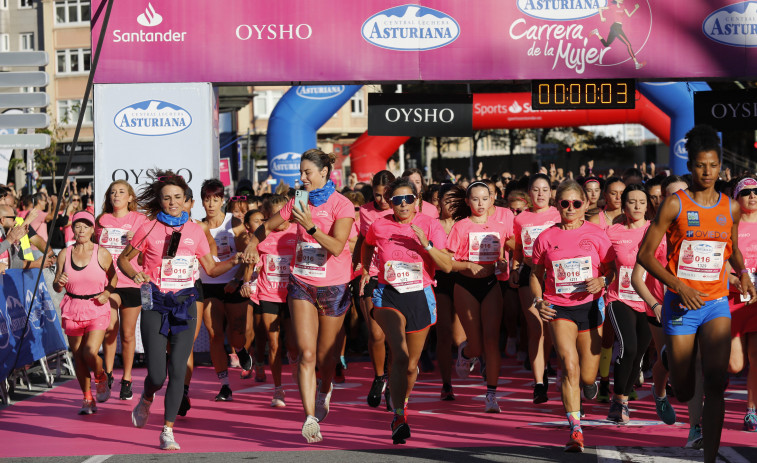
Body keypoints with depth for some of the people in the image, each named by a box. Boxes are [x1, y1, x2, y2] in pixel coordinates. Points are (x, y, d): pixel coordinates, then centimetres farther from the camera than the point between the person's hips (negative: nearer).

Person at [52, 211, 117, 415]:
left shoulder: (102, 254, -4)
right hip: (72, 310, 3)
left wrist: (106, 293, -7)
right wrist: (60, 283, -16)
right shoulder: (64, 255, 1)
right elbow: (56, 287, 7)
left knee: (90, 353, -16)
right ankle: (88, 399, 22)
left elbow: (113, 277, 11)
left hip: (97, 309, -3)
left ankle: (101, 378, 18)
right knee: (78, 356, 6)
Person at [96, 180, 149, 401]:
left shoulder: (140, 220, 3)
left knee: (128, 333, 5)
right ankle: (108, 373, -1)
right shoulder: (102, 220, 11)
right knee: (109, 328, -17)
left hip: (131, 283, -1)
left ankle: (126, 380, 16)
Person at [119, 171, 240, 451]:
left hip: (185, 303, 2)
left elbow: (211, 269, 13)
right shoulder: (149, 229, -1)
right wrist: (135, 275, -11)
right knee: (157, 374, -7)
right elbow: (123, 259, 9)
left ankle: (167, 430, 5)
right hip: (155, 304, -2)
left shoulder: (195, 231, 6)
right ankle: (146, 400, 30)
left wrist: (235, 261, -5)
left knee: (178, 370, -5)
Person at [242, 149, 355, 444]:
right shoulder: (298, 203, 7)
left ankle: (325, 389, 43)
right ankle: (310, 418, -13)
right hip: (302, 283, 3)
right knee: (306, 353, -10)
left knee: (325, 353, 9)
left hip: (333, 286, -3)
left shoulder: (342, 206, -8)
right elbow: (268, 226, 21)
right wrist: (253, 244, 3)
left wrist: (311, 227, -30)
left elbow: (337, 246, -20)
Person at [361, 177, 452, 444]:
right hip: (388, 296, -2)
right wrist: (365, 268, 17)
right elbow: (368, 244, 24)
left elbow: (447, 266, -9)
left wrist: (426, 244, -20)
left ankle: (403, 400, 43)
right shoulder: (379, 227, -2)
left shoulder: (429, 226, -3)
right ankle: (398, 417, -24)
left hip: (420, 297, 2)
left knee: (411, 365, 13)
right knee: (400, 355, -25)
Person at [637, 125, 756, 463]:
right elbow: (645, 254, -5)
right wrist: (679, 286, -16)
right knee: (683, 391, 4)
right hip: (681, 303, -2)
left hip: (717, 302, 2)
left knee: (716, 380, -17)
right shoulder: (675, 204, -4)